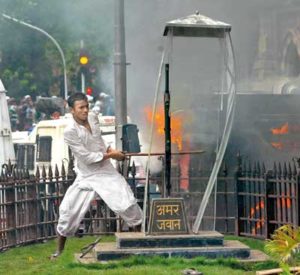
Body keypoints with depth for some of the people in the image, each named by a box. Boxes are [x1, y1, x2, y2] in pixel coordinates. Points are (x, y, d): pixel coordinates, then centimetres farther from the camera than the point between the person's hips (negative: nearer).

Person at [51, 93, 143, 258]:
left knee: (128, 204, -5)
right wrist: (111, 155, -14)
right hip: (86, 176, -4)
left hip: (107, 172, 4)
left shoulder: (93, 118, -2)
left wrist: (107, 149, 0)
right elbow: (87, 157, -22)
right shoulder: (70, 132, -21)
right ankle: (60, 250, 15)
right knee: (68, 212, -4)